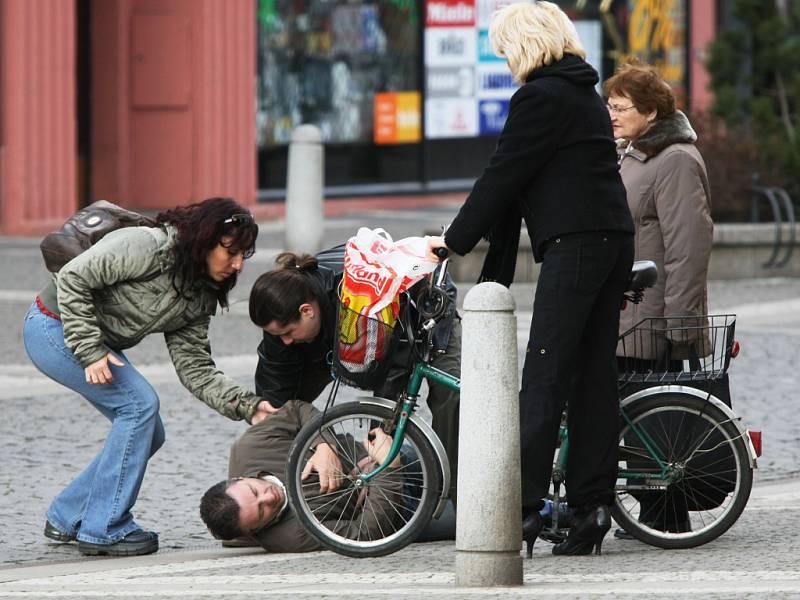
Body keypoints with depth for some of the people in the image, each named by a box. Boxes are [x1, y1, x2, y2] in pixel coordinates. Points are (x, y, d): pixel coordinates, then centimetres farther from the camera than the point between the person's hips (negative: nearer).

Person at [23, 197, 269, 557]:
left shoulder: (199, 297, 2)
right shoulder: (147, 247, -25)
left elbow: (194, 369, -1)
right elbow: (72, 278, -25)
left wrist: (248, 406, -14)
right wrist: (91, 351, -27)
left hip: (97, 342, 9)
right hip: (54, 327, -9)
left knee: (148, 435, 4)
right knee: (139, 403, -18)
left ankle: (67, 517, 16)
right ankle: (102, 528, -12)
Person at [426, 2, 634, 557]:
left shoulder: (539, 98, -8)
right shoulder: (586, 95, 22)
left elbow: (503, 177, -8)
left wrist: (453, 240, 2)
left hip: (574, 243, -9)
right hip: (615, 240, 10)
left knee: (544, 378, -11)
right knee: (595, 376, 7)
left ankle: (525, 508, -16)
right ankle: (592, 507, 5)